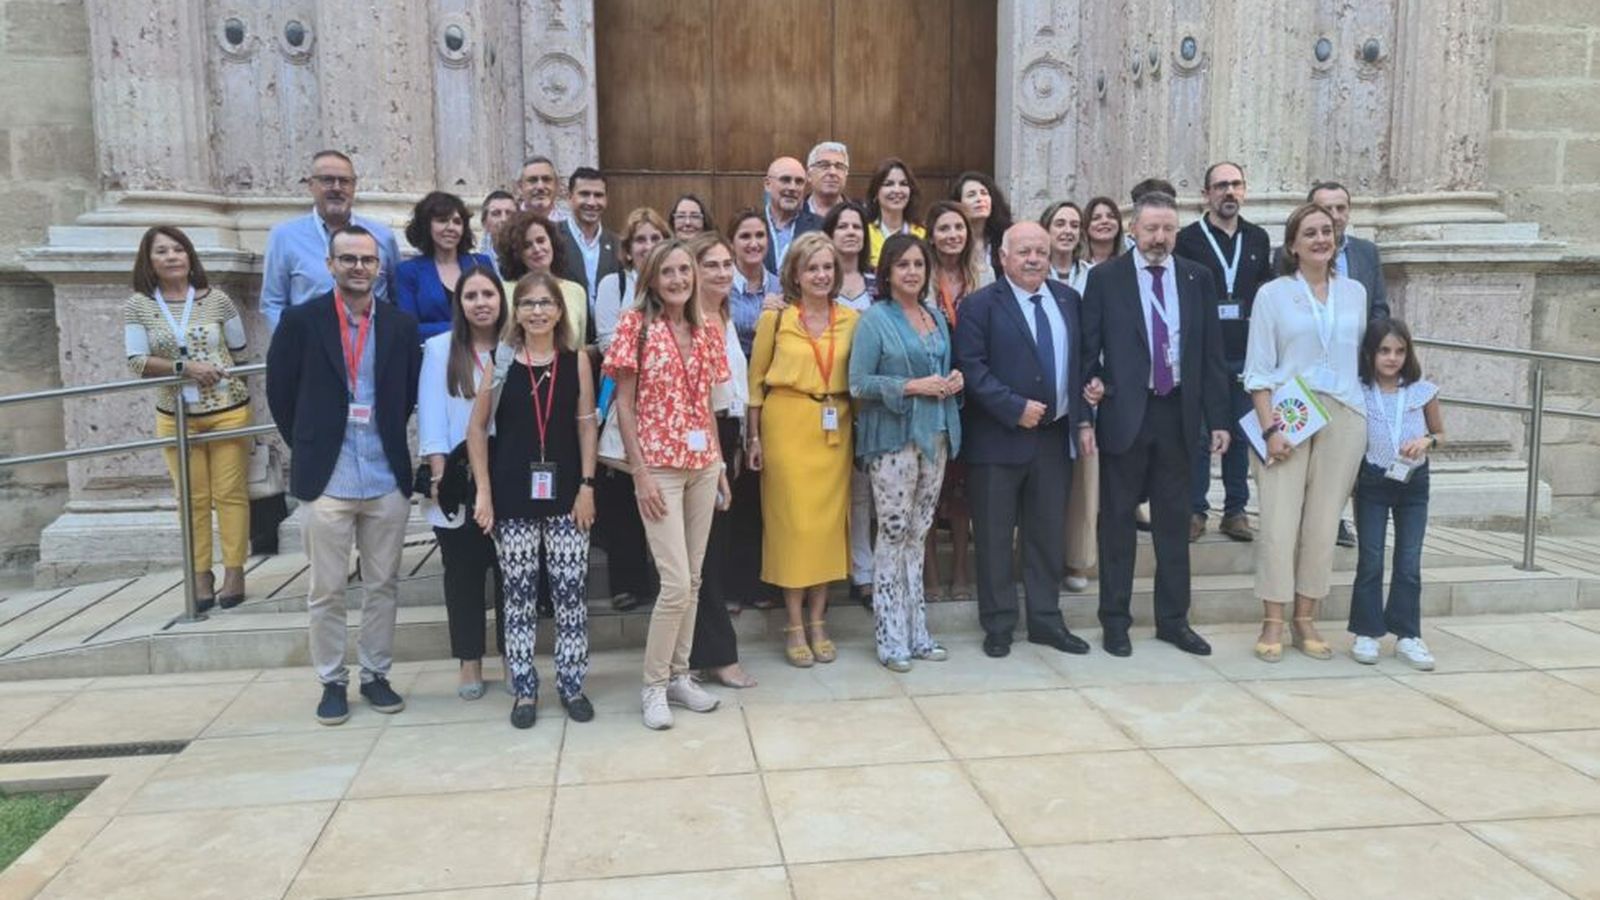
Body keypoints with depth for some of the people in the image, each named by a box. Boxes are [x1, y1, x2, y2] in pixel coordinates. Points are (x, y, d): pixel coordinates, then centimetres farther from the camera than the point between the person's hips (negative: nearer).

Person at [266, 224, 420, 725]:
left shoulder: (401, 324, 4)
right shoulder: (300, 321, -3)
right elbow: (280, 392, 3)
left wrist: (388, 439, 9)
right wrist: (307, 446, 5)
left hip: (388, 478, 2)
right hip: (326, 479, -2)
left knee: (383, 586, 10)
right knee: (326, 590, 6)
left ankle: (376, 675, 24)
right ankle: (332, 682, 19)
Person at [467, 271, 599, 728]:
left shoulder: (577, 360, 3)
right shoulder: (498, 360, 0)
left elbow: (587, 425, 4)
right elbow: (477, 427, 2)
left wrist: (587, 485, -3)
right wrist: (483, 491, -3)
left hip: (565, 492, 1)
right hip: (513, 494, 0)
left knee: (570, 591, 2)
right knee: (519, 593, 6)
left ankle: (572, 684, 17)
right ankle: (524, 689, 18)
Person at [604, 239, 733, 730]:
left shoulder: (706, 331, 9)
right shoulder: (635, 325, -6)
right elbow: (623, 404, -7)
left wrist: (720, 464, 10)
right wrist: (641, 473, -13)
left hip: (703, 465, 6)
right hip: (659, 467, -5)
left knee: (693, 579, 9)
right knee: (676, 583, -10)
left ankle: (679, 675, 22)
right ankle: (653, 686, 6)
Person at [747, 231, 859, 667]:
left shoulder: (851, 319, 6)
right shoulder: (775, 318, -1)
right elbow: (756, 380, 3)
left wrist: (855, 424, 2)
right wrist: (754, 437, -1)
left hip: (834, 429, 3)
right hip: (787, 425, -3)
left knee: (829, 519, 5)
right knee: (793, 520, -1)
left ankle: (818, 620, 18)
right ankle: (794, 624, 10)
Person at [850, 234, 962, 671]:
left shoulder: (937, 317, 13)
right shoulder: (875, 319, -6)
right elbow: (859, 384, -10)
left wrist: (954, 381, 1)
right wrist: (912, 387, -17)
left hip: (935, 435, 6)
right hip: (893, 438, -6)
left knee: (918, 534, 12)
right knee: (893, 534, -1)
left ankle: (916, 630, 20)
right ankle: (891, 638, 8)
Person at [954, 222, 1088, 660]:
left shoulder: (1068, 300, 11)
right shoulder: (980, 305, -5)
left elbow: (1079, 363, 14)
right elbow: (972, 367, -13)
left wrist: (1082, 419, 5)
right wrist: (1017, 408, -18)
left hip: (1055, 437, 5)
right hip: (999, 439, -4)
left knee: (1048, 534, 12)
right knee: (995, 537, 4)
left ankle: (1046, 620, 24)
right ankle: (998, 625, 16)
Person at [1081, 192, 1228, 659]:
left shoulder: (1198, 278, 6)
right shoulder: (1104, 278, -2)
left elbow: (1212, 352, 7)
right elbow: (1087, 350, -3)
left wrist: (1218, 418, 3)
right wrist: (1085, 417, -9)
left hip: (1178, 412, 3)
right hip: (1124, 411, -3)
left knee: (1174, 520, 10)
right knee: (1117, 519, 5)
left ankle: (1173, 619, 22)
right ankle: (1115, 620, 16)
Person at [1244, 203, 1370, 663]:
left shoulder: (1355, 292, 10)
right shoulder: (1272, 294, 1)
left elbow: (1361, 356, 15)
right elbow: (1258, 370, -3)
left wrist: (1363, 413, 8)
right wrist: (1270, 428, -11)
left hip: (1343, 418, 3)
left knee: (1323, 523, 4)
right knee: (1278, 521, -6)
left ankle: (1306, 622, 14)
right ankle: (1272, 625, 4)